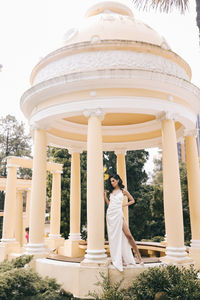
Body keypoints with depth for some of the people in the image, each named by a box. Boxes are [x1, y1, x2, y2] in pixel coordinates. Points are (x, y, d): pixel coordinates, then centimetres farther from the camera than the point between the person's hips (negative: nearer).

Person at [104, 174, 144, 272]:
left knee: (128, 235, -11)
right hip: (110, 214, 3)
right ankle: (119, 259, 10)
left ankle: (138, 256, -1)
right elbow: (109, 204, 15)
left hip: (118, 214, -3)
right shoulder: (110, 192, 15)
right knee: (114, 236, 3)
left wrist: (123, 205, 4)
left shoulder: (123, 191, 8)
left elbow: (132, 200, 15)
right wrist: (105, 196, 4)